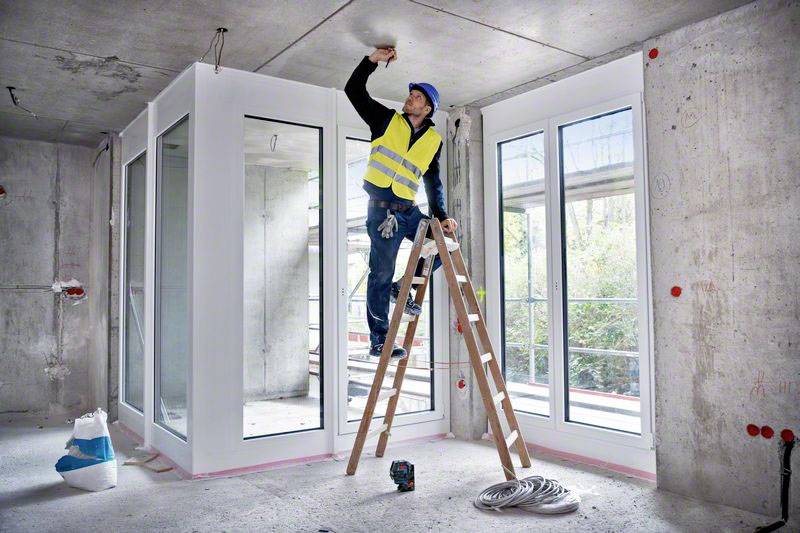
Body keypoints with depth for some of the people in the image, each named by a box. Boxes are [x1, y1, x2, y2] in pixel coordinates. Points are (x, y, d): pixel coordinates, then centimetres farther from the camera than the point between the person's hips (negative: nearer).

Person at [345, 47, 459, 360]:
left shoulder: (433, 140, 13)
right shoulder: (386, 119, 6)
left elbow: (433, 181, 14)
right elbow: (354, 90, 4)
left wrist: (441, 216, 3)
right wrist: (374, 60, -5)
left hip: (409, 210, 5)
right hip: (382, 210, -5)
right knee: (381, 274, -3)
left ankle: (402, 287, 15)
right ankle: (378, 341, 6)